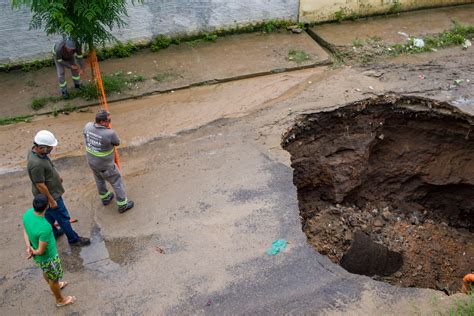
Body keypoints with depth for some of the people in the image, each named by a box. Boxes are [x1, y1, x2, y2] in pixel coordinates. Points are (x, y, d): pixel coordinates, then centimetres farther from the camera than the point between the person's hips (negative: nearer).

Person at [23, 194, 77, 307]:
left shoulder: (28, 213, -20)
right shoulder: (45, 228, -42)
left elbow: (25, 229, -1)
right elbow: (41, 251, -30)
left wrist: (28, 247, -9)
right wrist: (33, 251, -8)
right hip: (48, 257, -7)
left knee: (46, 272, 35)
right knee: (54, 279, 21)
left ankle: (54, 286, 63)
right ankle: (60, 300, 47)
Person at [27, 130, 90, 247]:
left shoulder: (36, 151, -9)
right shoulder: (36, 164, -38)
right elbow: (40, 185, -29)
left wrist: (56, 177, 23)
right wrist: (51, 201, -19)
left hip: (51, 191, 9)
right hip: (50, 195, -9)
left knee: (49, 214, 29)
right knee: (63, 217, 9)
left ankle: (52, 232, 50)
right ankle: (73, 239, 26)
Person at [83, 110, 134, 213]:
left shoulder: (88, 126, -16)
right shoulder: (110, 133, -34)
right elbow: (117, 143, -13)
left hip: (91, 161, 7)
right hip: (105, 165, -7)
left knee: (99, 179, 30)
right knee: (117, 182, 15)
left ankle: (105, 198, 53)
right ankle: (122, 205, 29)